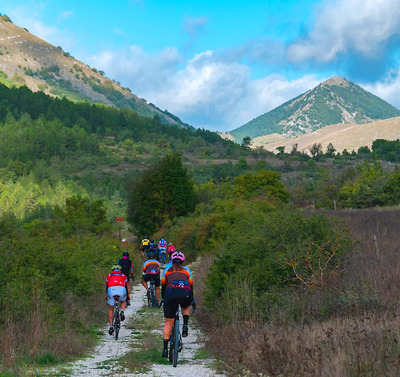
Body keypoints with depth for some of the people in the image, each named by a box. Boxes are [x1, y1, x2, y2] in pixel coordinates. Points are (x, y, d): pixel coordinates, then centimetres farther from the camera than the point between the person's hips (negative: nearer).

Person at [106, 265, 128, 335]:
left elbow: (106, 288, 44)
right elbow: (126, 287, 38)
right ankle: (122, 312, 7)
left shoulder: (109, 276, 33)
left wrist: (107, 295, 61)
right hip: (121, 290, 0)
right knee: (123, 301, 34)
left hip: (111, 290, 0)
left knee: (111, 309, 19)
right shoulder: (123, 276, 32)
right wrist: (128, 297, 51)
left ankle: (110, 326, 12)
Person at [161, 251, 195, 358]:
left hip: (171, 294, -1)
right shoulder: (187, 270, 26)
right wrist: (192, 300, 45)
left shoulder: (167, 271, 25)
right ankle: (185, 325, 12)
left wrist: (163, 298, 47)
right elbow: (191, 286, 31)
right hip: (185, 295, 1)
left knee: (168, 323, 8)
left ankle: (165, 348, 1)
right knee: (186, 307, 37)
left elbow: (163, 286, 30)